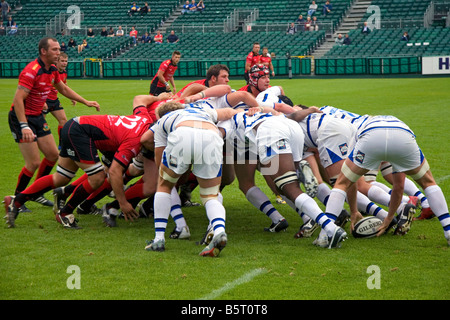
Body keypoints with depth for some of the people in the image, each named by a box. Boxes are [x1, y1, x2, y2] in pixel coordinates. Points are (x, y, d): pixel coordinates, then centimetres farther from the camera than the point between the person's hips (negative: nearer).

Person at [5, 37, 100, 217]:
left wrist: (86, 102, 17)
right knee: (34, 163, -12)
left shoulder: (52, 70, 4)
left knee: (53, 155, 10)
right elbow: (18, 99, -29)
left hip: (37, 117, 9)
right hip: (22, 118, -9)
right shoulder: (32, 71, -24)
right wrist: (24, 126, -36)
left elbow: (63, 89, 22)